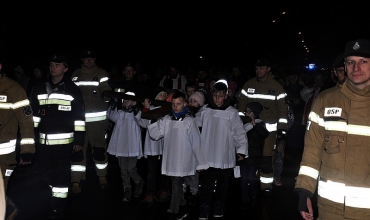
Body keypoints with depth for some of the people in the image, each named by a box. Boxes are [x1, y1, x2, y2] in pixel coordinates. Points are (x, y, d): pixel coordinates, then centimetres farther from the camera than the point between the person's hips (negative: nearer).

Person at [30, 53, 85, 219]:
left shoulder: (73, 90, -3)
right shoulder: (39, 89, 9)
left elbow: (79, 117, -4)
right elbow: (33, 114, 13)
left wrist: (79, 140, -7)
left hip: (64, 141, -4)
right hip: (44, 140, 5)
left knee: (61, 174, 2)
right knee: (46, 173, 13)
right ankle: (58, 195, 36)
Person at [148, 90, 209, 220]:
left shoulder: (189, 121, -12)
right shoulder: (167, 119, 3)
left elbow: (196, 143, -10)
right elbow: (155, 135, 1)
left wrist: (200, 163, -9)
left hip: (182, 161, -5)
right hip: (170, 160, 6)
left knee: (176, 187, -2)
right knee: (177, 186, 18)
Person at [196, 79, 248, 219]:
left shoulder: (232, 113, -6)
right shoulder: (205, 110, 1)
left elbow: (240, 133, -4)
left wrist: (241, 151, -5)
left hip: (225, 158, -1)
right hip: (207, 157, 1)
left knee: (222, 185, 13)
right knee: (206, 185, 2)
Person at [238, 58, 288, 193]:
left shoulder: (276, 86, 0)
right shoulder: (248, 84, 6)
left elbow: (282, 108, 0)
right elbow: (241, 104, 9)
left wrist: (282, 128, -4)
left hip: (269, 128, -2)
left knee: (267, 158, -2)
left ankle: (266, 185, 11)